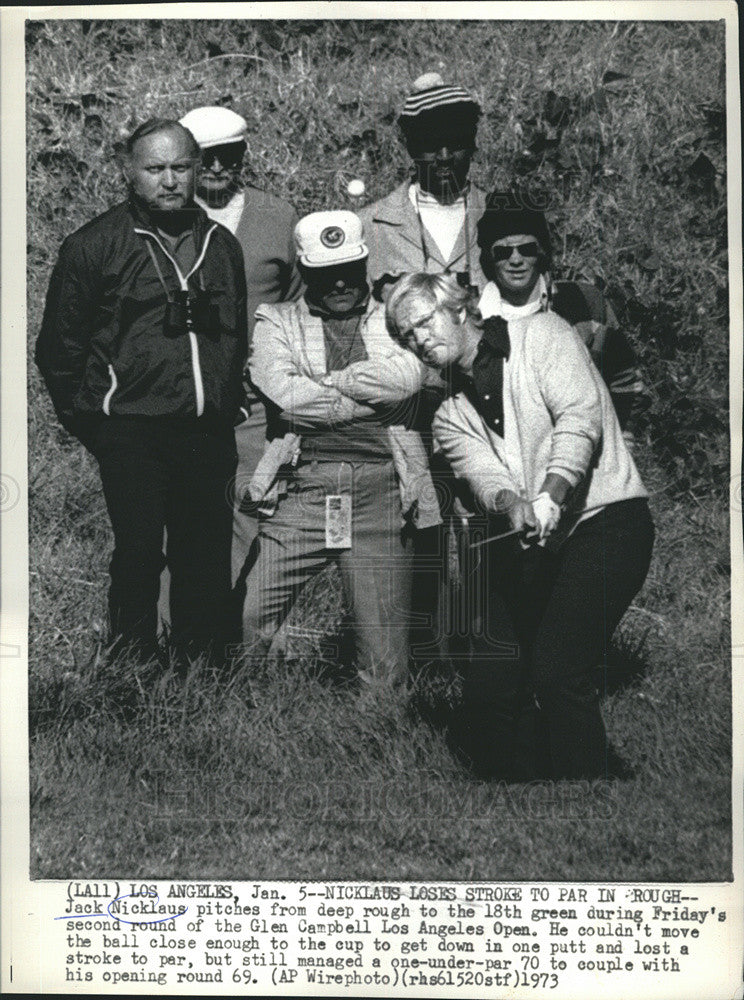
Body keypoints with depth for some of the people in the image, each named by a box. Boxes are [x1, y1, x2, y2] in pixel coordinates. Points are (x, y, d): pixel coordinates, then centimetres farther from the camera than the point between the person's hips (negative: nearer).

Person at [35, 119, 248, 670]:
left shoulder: (222, 244, 13)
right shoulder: (94, 245, -1)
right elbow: (59, 346, 2)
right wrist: (87, 419, 1)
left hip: (209, 432, 4)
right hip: (131, 429, -4)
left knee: (207, 558, 9)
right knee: (139, 551, -7)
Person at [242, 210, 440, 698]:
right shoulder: (277, 322, 12)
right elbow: (283, 393, -6)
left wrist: (319, 395, -5)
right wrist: (371, 397, -2)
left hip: (381, 493, 1)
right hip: (301, 489, 0)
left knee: (386, 664, 1)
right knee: (244, 625, -4)